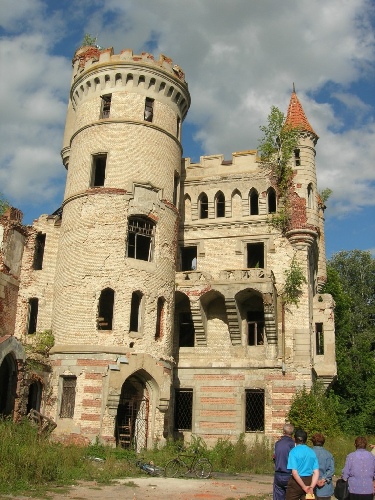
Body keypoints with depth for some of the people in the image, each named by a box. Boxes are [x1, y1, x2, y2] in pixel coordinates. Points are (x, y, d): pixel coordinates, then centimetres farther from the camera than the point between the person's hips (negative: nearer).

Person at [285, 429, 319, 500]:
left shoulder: (293, 452, -12)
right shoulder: (312, 452, 2)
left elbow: (294, 472, -19)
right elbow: (316, 472, -3)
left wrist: (304, 487, -15)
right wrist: (311, 487, -8)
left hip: (296, 482, -4)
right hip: (309, 481, 4)